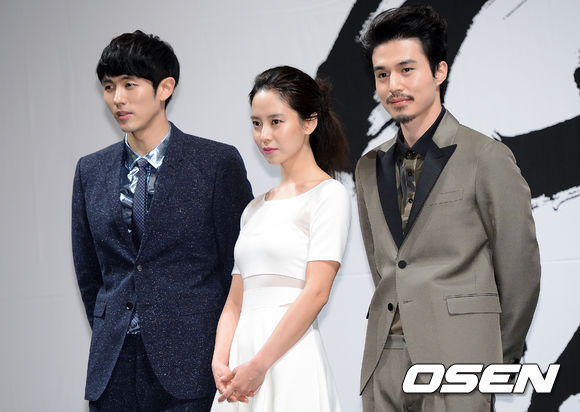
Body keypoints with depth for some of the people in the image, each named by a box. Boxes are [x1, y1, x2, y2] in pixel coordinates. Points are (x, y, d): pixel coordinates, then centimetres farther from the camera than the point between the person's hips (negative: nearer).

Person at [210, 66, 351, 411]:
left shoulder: (329, 195, -3)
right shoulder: (256, 208, 17)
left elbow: (317, 292, -12)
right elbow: (236, 300, 14)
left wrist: (259, 365, -15)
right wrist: (220, 361, -2)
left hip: (289, 361, -6)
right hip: (242, 357, 6)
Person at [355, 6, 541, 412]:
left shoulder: (487, 159, -5)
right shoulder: (370, 168, 13)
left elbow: (521, 270, -1)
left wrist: (498, 360, 6)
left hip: (455, 363, -5)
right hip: (383, 366, 5)